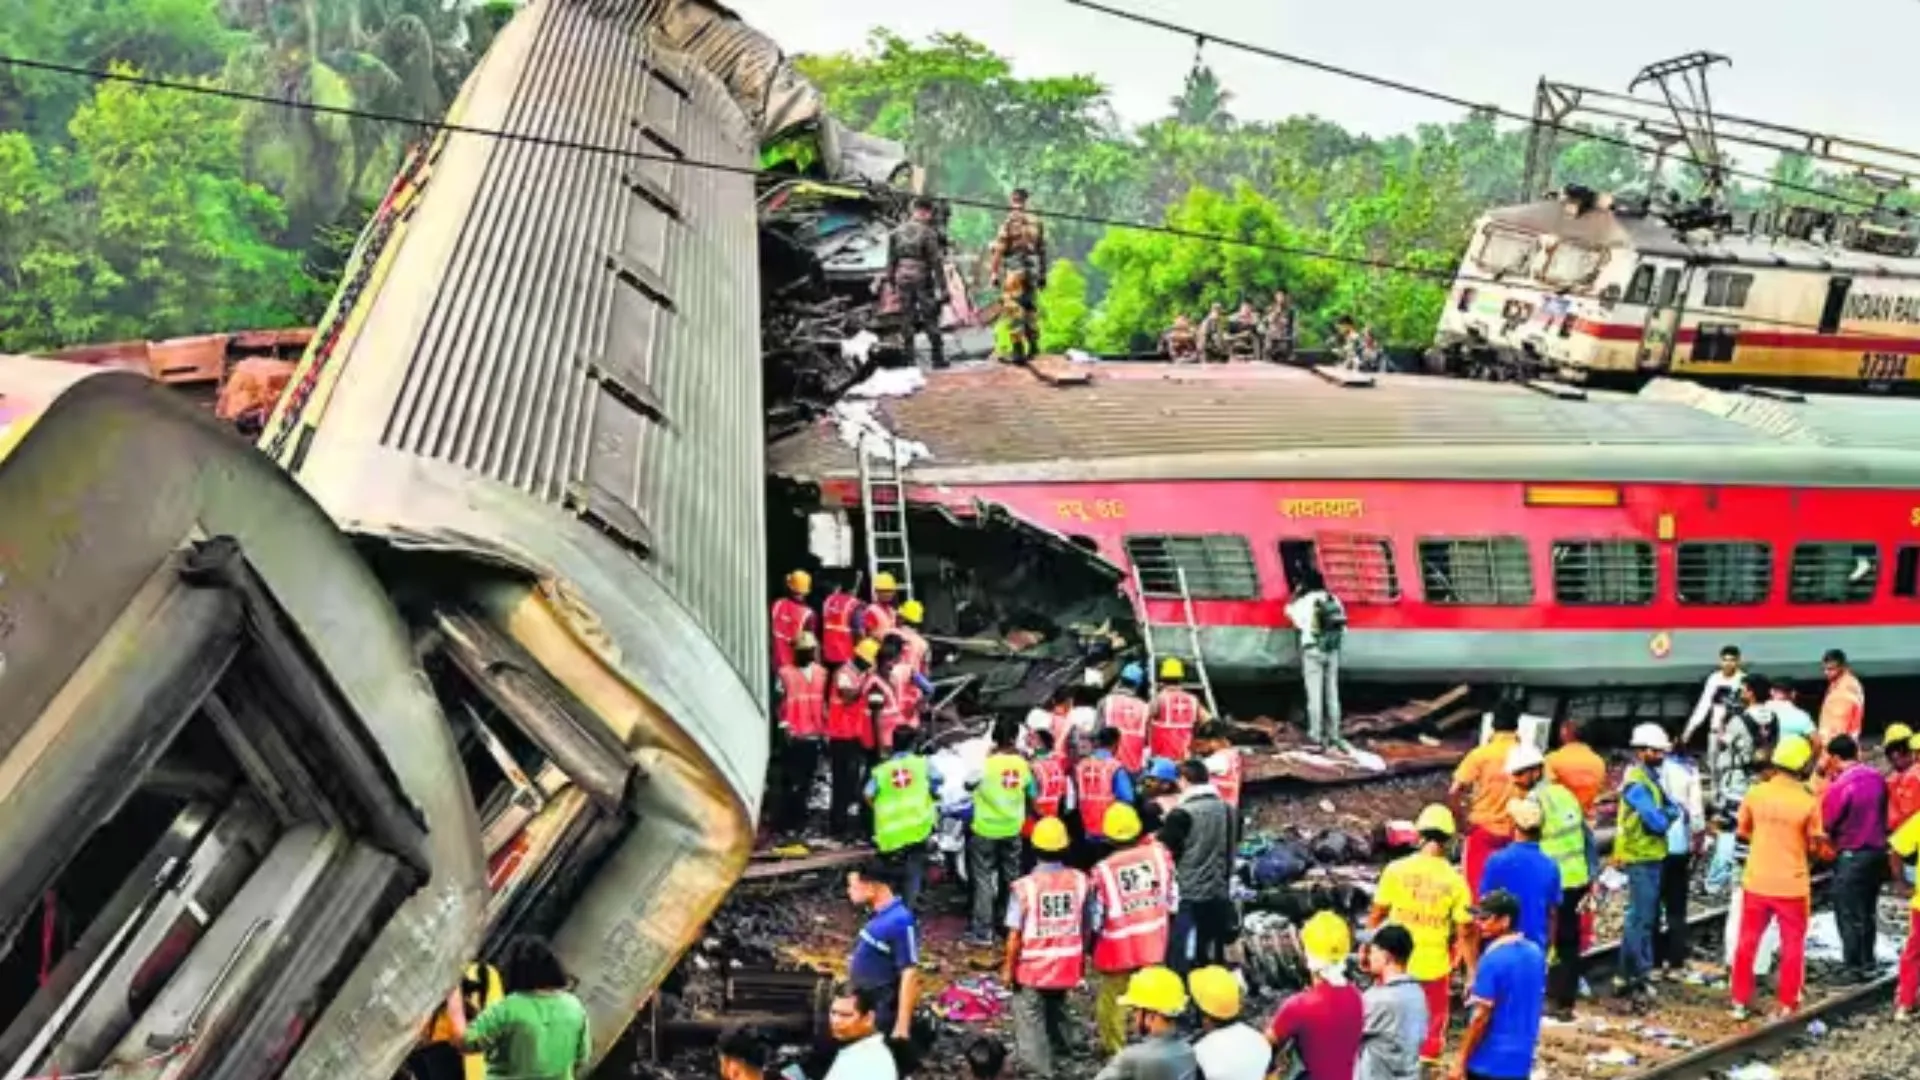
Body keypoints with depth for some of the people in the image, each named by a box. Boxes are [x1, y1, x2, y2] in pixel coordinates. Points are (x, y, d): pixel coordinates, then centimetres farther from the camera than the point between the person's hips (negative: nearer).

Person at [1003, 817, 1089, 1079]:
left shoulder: (1025, 886, -20)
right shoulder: (1079, 881, -10)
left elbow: (1015, 934, -15)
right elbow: (1086, 926, 1)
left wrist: (1008, 966, -2)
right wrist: (1082, 957, 17)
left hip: (1033, 966, -5)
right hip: (1067, 963, 5)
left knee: (1031, 1016, 10)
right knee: (1057, 1005, 30)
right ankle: (1063, 1045, 50)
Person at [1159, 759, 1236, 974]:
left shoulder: (1181, 814, -13)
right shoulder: (1226, 809, 7)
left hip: (1190, 898, -7)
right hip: (1219, 896, 7)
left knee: (1182, 965, -4)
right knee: (1215, 962, 13)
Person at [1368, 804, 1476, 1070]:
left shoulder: (1397, 869, -10)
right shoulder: (1455, 880, -10)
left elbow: (1377, 914, -3)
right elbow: (1465, 933, -8)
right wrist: (1472, 973, 3)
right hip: (1434, 968, -1)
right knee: (1431, 1032, 16)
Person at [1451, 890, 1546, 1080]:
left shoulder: (1493, 960, -20)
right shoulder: (1536, 954, 4)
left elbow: (1481, 1016, -19)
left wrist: (1461, 1060, -12)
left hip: (1489, 1060, -7)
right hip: (1520, 1058, 7)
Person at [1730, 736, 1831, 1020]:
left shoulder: (1756, 793, -8)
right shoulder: (1809, 802, -17)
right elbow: (1817, 847, -7)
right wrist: (1828, 851, 14)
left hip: (1756, 882, 3)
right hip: (1792, 885, -3)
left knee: (1747, 941, 15)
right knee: (1792, 946, 12)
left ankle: (1740, 1002, 21)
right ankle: (1787, 1005, 15)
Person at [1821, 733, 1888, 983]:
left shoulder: (1839, 785, -20)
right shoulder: (1877, 777, 0)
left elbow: (1826, 825, -13)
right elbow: (1884, 813, 10)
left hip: (1851, 855, -7)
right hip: (1877, 851, 7)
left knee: (1849, 915, 3)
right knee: (1868, 911, 17)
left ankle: (1853, 967, 7)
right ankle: (1867, 963, 24)